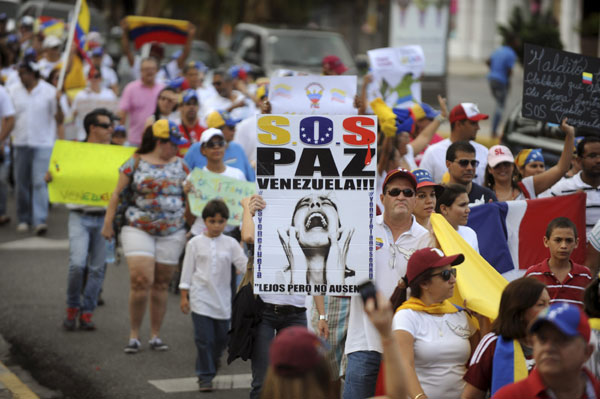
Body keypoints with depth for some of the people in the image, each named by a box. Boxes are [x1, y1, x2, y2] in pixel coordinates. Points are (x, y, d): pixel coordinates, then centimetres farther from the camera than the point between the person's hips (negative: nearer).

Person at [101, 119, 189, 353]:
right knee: (141, 281, -14)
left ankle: (155, 336, 15)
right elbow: (117, 194, 2)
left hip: (172, 232, 3)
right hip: (138, 229, -3)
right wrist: (108, 223, -2)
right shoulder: (136, 163, -1)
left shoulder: (180, 165, 8)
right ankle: (134, 335, -1)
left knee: (161, 284, 6)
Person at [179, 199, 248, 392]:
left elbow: (245, 266, 0)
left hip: (222, 300, 2)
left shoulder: (231, 244, 3)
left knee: (221, 338, 10)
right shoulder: (195, 243, 0)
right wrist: (184, 296, 1)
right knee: (204, 338, -5)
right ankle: (205, 376, 4)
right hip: (201, 298, -2)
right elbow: (188, 269, 3)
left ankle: (211, 365, 37)